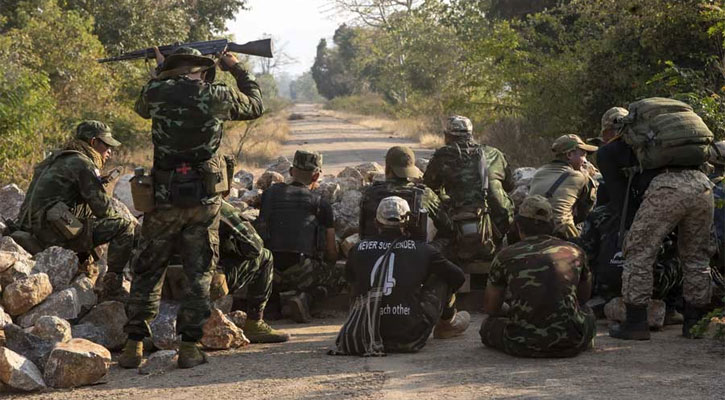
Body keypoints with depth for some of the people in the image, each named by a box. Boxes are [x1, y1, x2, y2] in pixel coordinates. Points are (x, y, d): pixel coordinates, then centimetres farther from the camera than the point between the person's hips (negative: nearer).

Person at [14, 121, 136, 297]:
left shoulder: (57, 160, 24)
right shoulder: (83, 164, -7)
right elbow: (102, 208, -9)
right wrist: (125, 219, 10)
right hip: (58, 234, -10)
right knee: (127, 227, -10)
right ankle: (112, 286, -8)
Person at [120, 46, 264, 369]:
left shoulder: (156, 92, -4)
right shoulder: (216, 96, -4)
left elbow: (141, 108, 21)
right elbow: (255, 105, 15)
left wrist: (161, 74, 28)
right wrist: (236, 69, 26)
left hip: (164, 197, 1)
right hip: (204, 199, 0)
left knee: (147, 272, 10)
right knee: (200, 273, 8)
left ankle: (134, 346, 6)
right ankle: (189, 346, 4)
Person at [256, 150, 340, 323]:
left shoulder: (270, 193, 15)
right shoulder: (320, 203, 7)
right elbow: (331, 253, 13)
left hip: (268, 270, 4)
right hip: (300, 268, -4)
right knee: (337, 277, 21)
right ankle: (304, 298, -8)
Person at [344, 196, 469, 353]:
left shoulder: (359, 250, 2)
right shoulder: (421, 250, -2)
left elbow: (350, 278, 24)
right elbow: (458, 277, 10)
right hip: (410, 339, -2)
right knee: (441, 277, 18)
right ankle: (448, 323, 41)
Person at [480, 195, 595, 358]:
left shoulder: (506, 256, 6)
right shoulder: (575, 252, 10)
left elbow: (490, 309, 19)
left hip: (522, 345, -2)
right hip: (570, 344, 2)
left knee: (488, 324, 27)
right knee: (588, 315, 35)